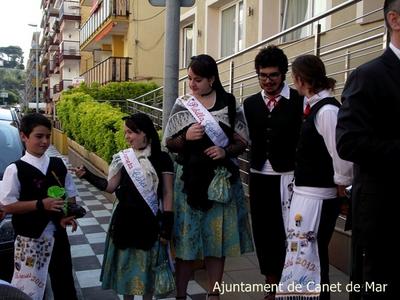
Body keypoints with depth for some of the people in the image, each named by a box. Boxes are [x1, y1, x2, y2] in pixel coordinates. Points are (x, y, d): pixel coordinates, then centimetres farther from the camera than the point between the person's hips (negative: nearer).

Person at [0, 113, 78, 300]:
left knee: (64, 281, 19)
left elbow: (70, 194, 8)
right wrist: (40, 204, -22)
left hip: (58, 233, 4)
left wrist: (68, 215, -10)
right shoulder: (15, 170, -12)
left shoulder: (58, 165, 1)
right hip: (30, 237, -4)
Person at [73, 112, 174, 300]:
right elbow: (110, 186, 2)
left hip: (149, 222, -3)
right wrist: (88, 176, -10)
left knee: (147, 266, 11)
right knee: (125, 264, 13)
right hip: (125, 220, 3)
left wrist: (167, 225, -8)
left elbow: (167, 193, -6)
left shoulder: (161, 159, -7)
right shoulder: (123, 158, 1)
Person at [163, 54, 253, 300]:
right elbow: (169, 142, 5)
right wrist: (186, 137, -15)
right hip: (189, 178, 0)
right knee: (186, 236, 4)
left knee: (217, 235, 8)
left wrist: (225, 151, -16)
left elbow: (242, 141, 3)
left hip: (221, 179, 0)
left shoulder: (230, 103, 1)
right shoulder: (182, 104, 4)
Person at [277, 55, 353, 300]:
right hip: (307, 193, 9)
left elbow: (342, 153, -24)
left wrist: (341, 185, -11)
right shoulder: (316, 106, 9)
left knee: (308, 257, 2)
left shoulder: (327, 110, -19)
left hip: (317, 197, -9)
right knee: (308, 256, 20)